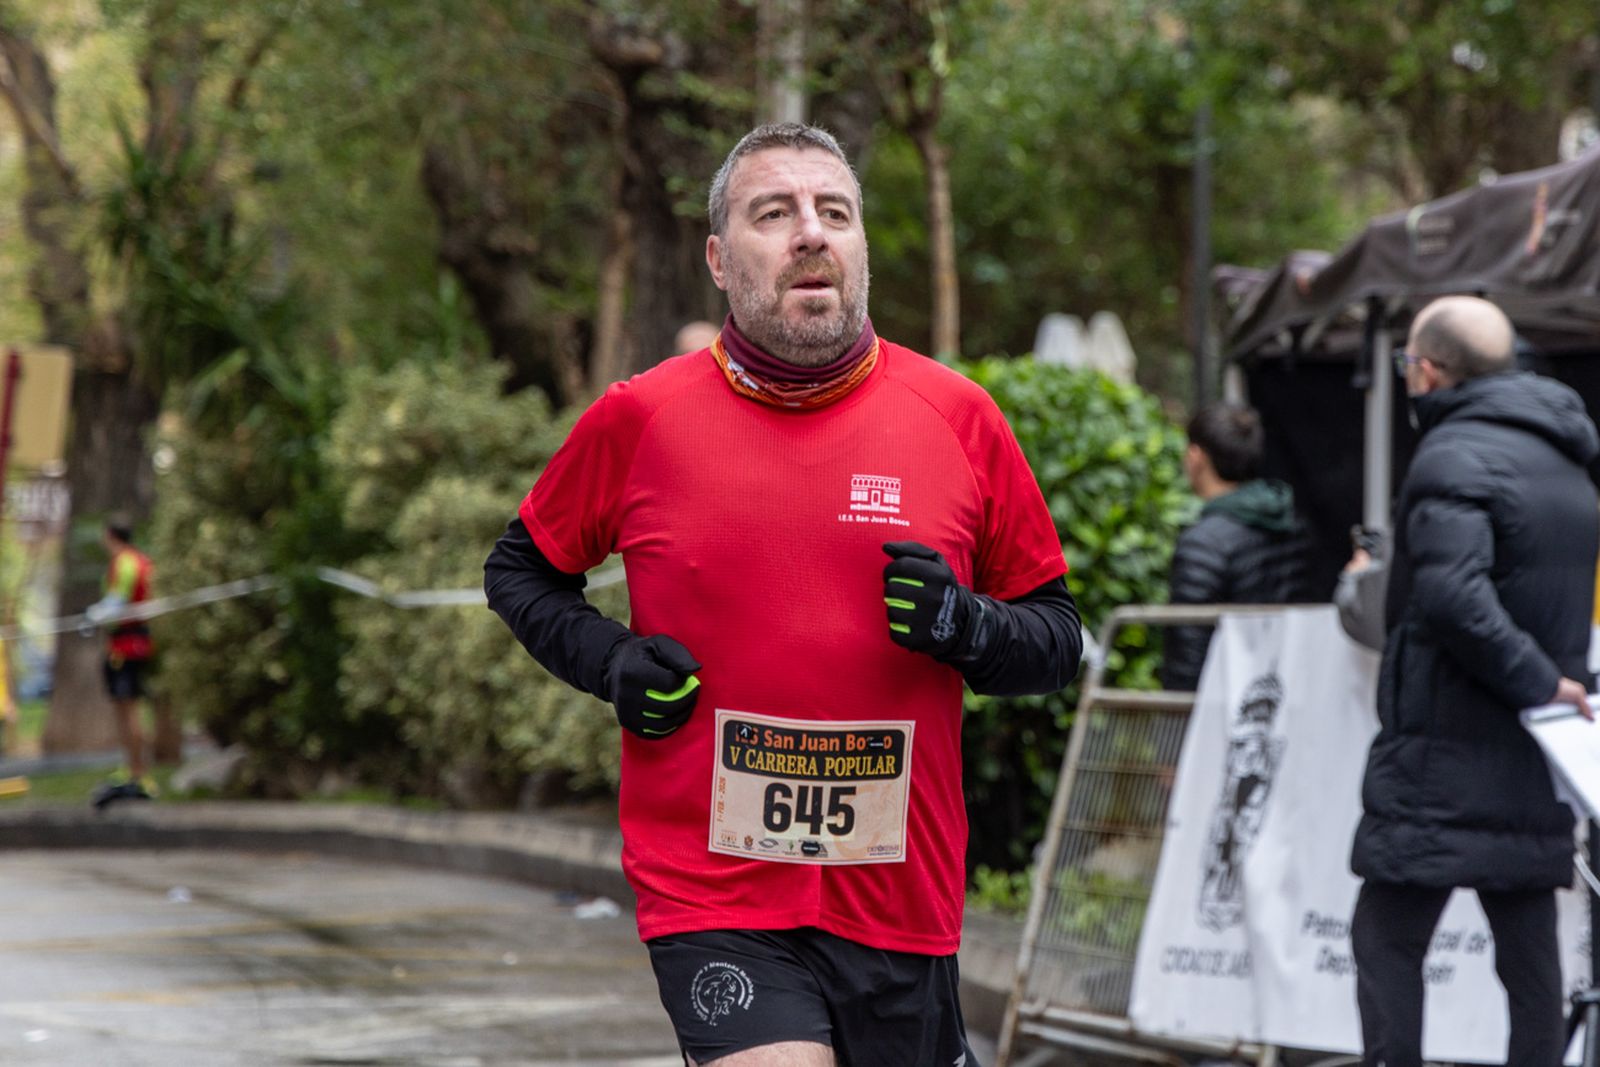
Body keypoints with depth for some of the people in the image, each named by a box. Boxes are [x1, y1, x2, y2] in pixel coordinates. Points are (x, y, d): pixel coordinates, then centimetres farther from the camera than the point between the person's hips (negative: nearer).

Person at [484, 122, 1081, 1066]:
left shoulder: (959, 417, 3)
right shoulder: (639, 419, 1)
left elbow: (1057, 635, 9)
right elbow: (522, 571, 16)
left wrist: (966, 628, -11)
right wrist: (611, 664, -1)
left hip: (901, 899, 2)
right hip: (713, 893, -2)